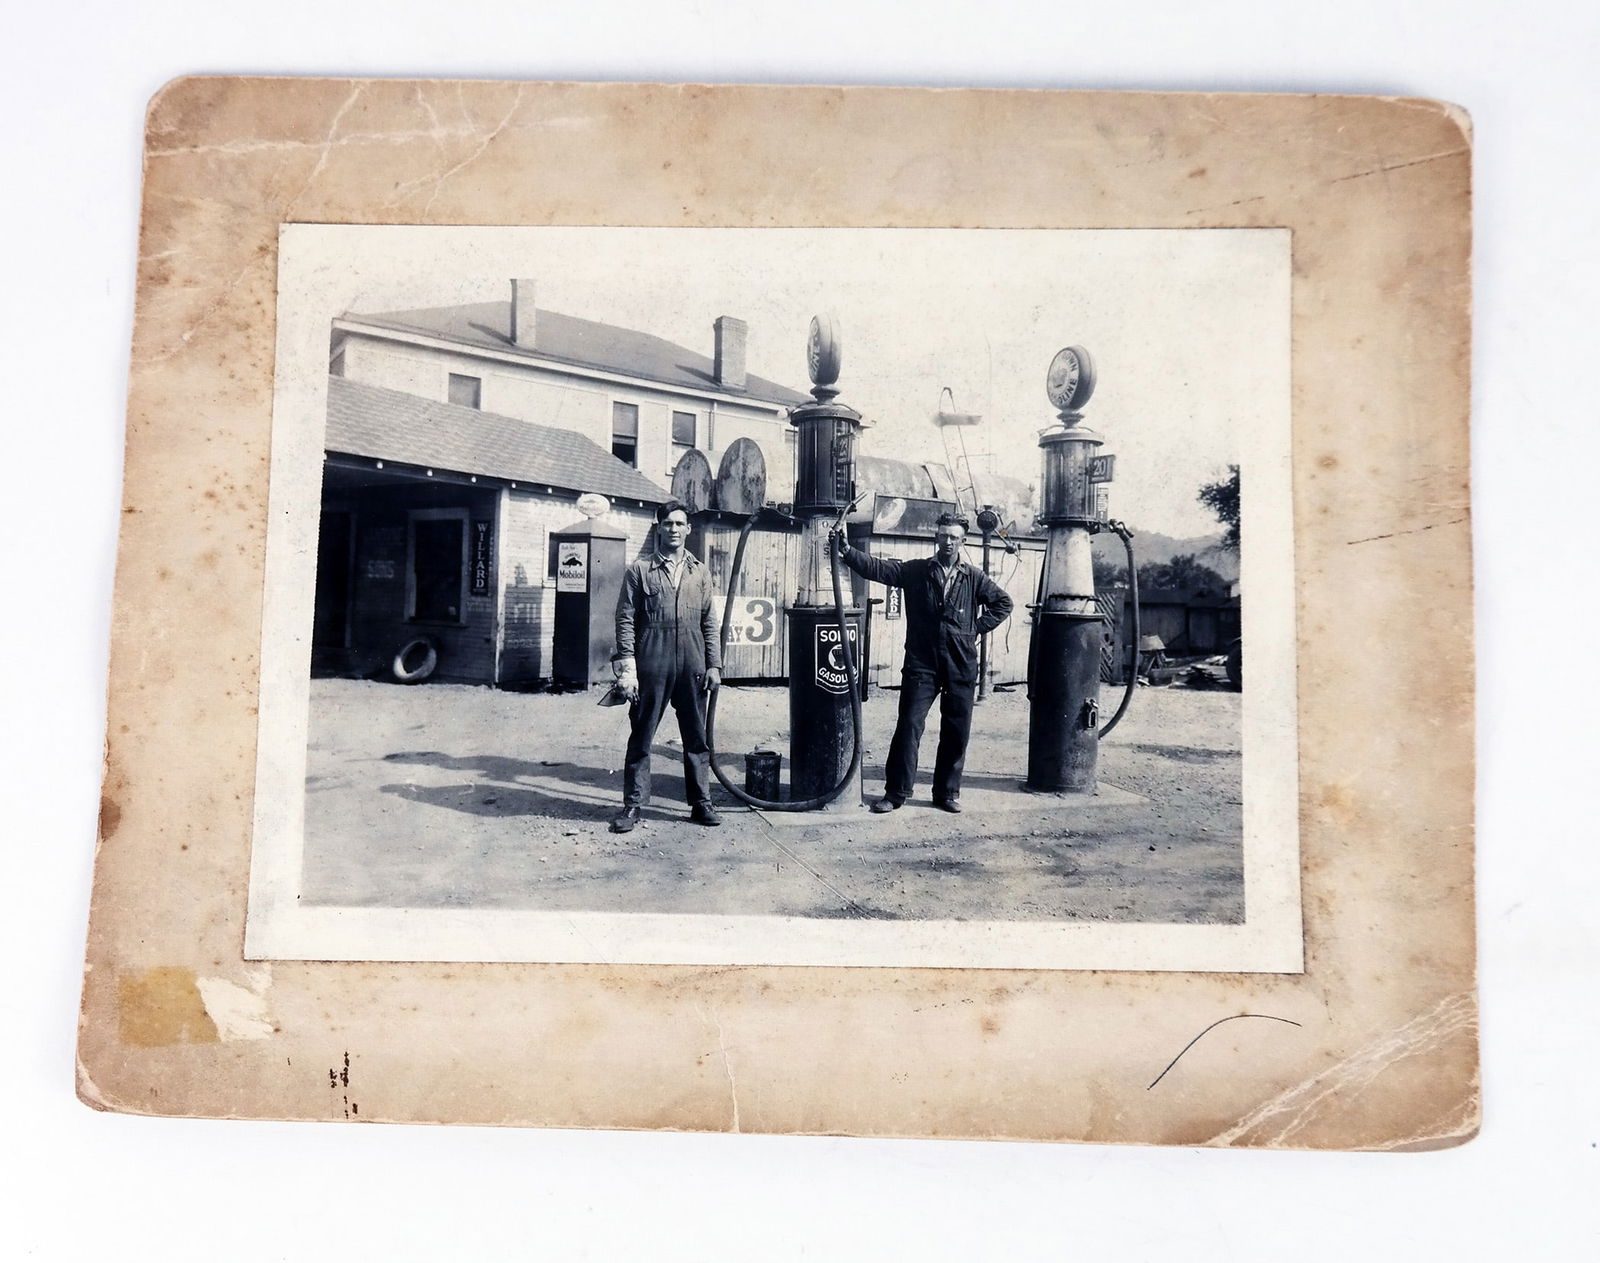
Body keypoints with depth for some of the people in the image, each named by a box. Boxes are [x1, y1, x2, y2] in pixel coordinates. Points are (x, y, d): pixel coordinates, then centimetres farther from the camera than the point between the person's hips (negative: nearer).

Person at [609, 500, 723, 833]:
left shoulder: (700, 572, 12)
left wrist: (714, 664, 6)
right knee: (640, 739, 3)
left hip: (692, 668, 3)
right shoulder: (640, 570, 2)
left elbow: (709, 622, 13)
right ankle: (633, 805, 11)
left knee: (697, 739, 8)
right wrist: (626, 668, -7)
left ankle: (701, 803, 18)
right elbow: (625, 621, -1)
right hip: (651, 668, -3)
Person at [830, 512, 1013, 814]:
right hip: (921, 664, -1)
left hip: (961, 667, 2)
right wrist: (847, 552, -20)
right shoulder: (915, 571, 4)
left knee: (956, 732, 7)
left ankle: (947, 792, 21)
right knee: (908, 726, -5)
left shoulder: (974, 578, 7)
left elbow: (1003, 603, 16)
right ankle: (896, 791, 4)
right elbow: (876, 568, -6)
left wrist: (977, 627, 5)